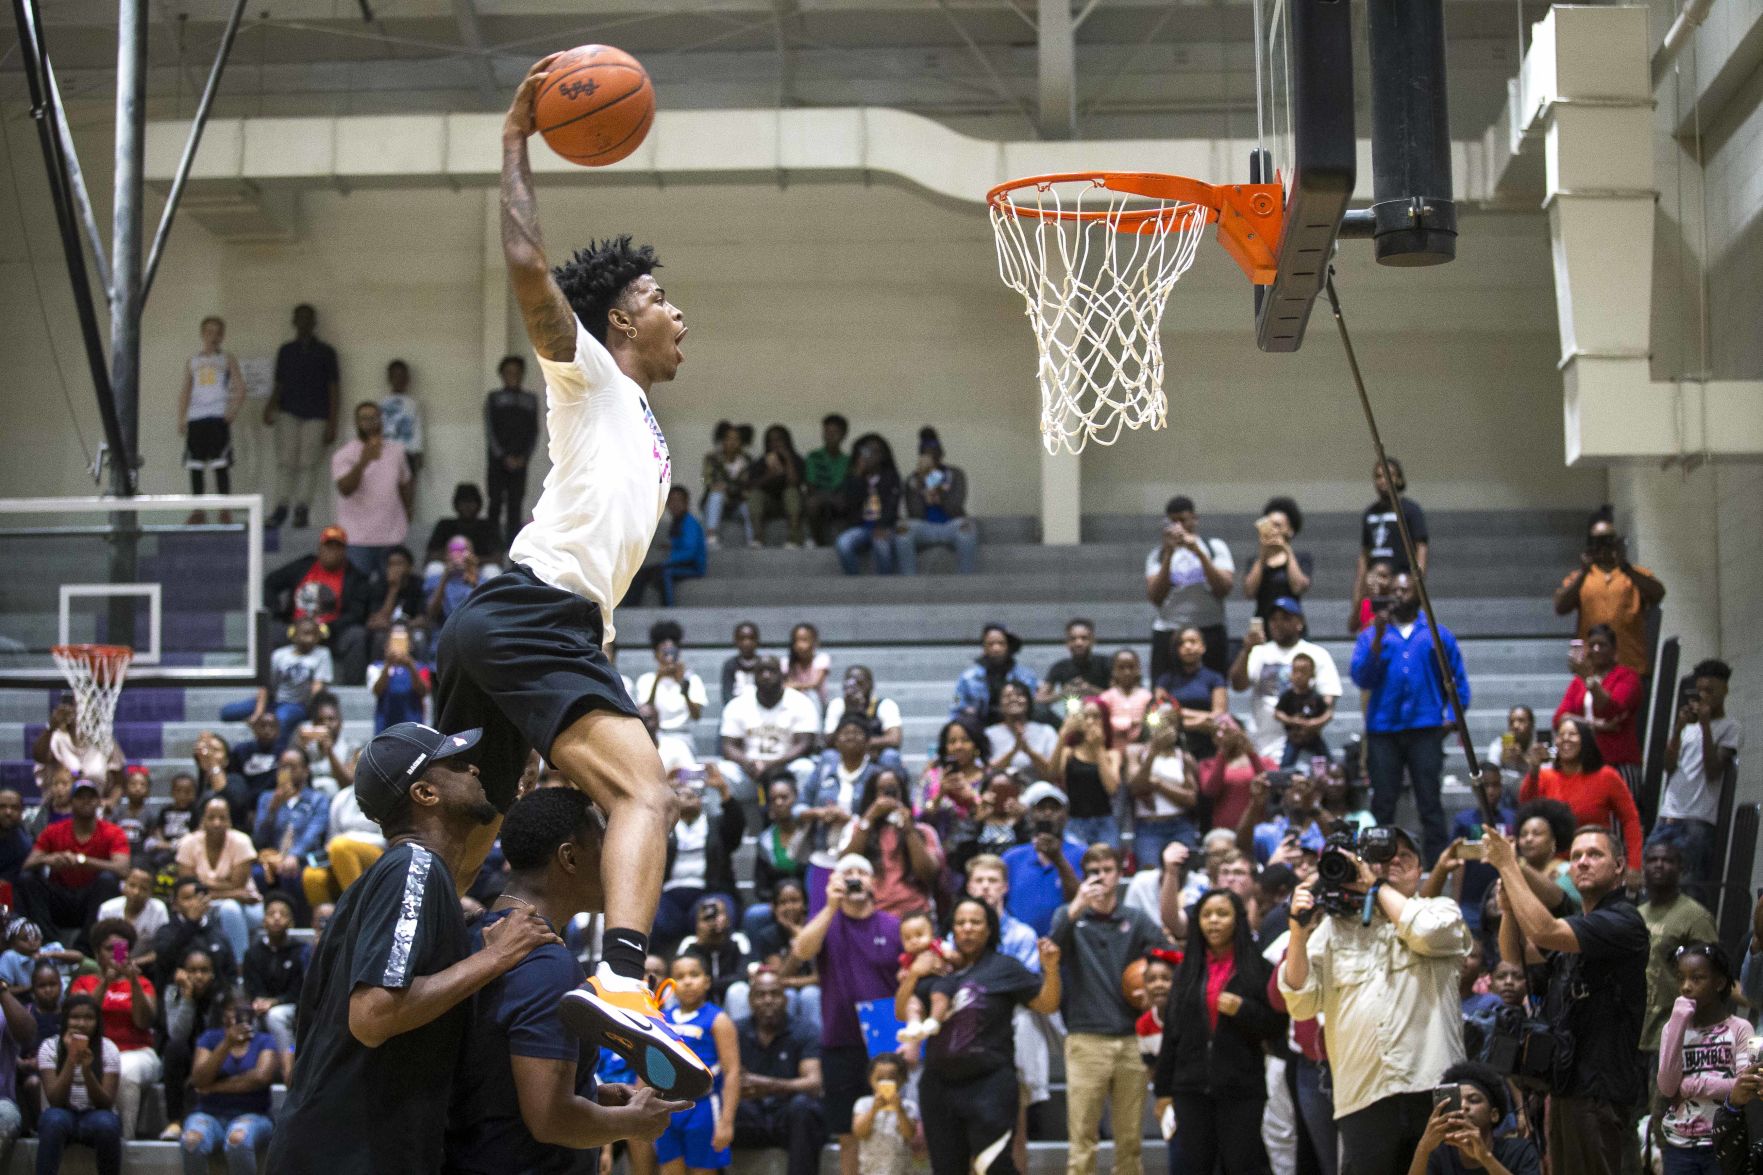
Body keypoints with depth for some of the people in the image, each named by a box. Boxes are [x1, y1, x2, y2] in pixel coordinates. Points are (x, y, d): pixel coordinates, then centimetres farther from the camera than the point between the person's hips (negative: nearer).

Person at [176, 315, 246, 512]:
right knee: (195, 466, 1)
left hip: (219, 416, -3)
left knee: (221, 465, -8)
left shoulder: (227, 360, 10)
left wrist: (235, 407, -15)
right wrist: (181, 419, 9)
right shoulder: (193, 361, 18)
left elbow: (240, 386, 2)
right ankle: (199, 511, 6)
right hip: (196, 417, 3)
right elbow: (185, 391, 19)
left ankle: (225, 511, -5)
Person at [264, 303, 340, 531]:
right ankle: (280, 509, -10)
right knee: (285, 462, -7)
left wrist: (332, 424, -2)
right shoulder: (285, 351, 13)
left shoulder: (325, 352, 6)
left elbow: (332, 388, 4)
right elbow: (279, 384, 15)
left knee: (308, 464, -5)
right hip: (288, 413, 2)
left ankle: (302, 511, -5)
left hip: (315, 416, -2)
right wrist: (271, 405, -5)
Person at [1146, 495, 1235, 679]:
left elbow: (1224, 588, -4)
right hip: (1168, 634, 1)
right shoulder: (1158, 554, 11)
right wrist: (1169, 554, -9)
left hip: (1209, 633, 0)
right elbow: (1155, 597, -3)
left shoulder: (1215, 547, 10)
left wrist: (1198, 552, -11)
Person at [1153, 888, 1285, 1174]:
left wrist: (1242, 1010, -18)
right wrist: (1163, 1088, 9)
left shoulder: (1258, 968, 0)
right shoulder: (1188, 969, 12)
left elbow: (1276, 1028, -3)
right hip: (1192, 1088, 4)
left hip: (1242, 1089, -3)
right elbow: (1172, 1031, 12)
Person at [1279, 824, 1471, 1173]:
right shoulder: (1335, 927, 18)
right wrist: (1298, 934, -4)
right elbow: (1302, 1003, 10)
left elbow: (1427, 933, -11)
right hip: (1363, 1099, 1)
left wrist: (1377, 886, 2)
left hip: (1433, 1091, -1)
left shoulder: (1442, 910, 15)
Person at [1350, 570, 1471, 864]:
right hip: (1383, 730, 1)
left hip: (1425, 729, -1)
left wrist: (1452, 717, 0)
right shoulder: (1371, 635, 10)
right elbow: (1362, 678, -4)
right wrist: (1378, 638, -11)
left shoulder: (1437, 634, 10)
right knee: (1382, 804, 3)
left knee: (1429, 802, -2)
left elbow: (1458, 680, 11)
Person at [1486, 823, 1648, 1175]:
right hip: (1565, 1081, 9)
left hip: (1599, 1088, -9)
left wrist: (1508, 865, -17)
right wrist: (1508, 907, -5)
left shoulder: (1622, 920, -12)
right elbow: (1516, 957, 14)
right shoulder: (1579, 925, 18)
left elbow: (1543, 932, -24)